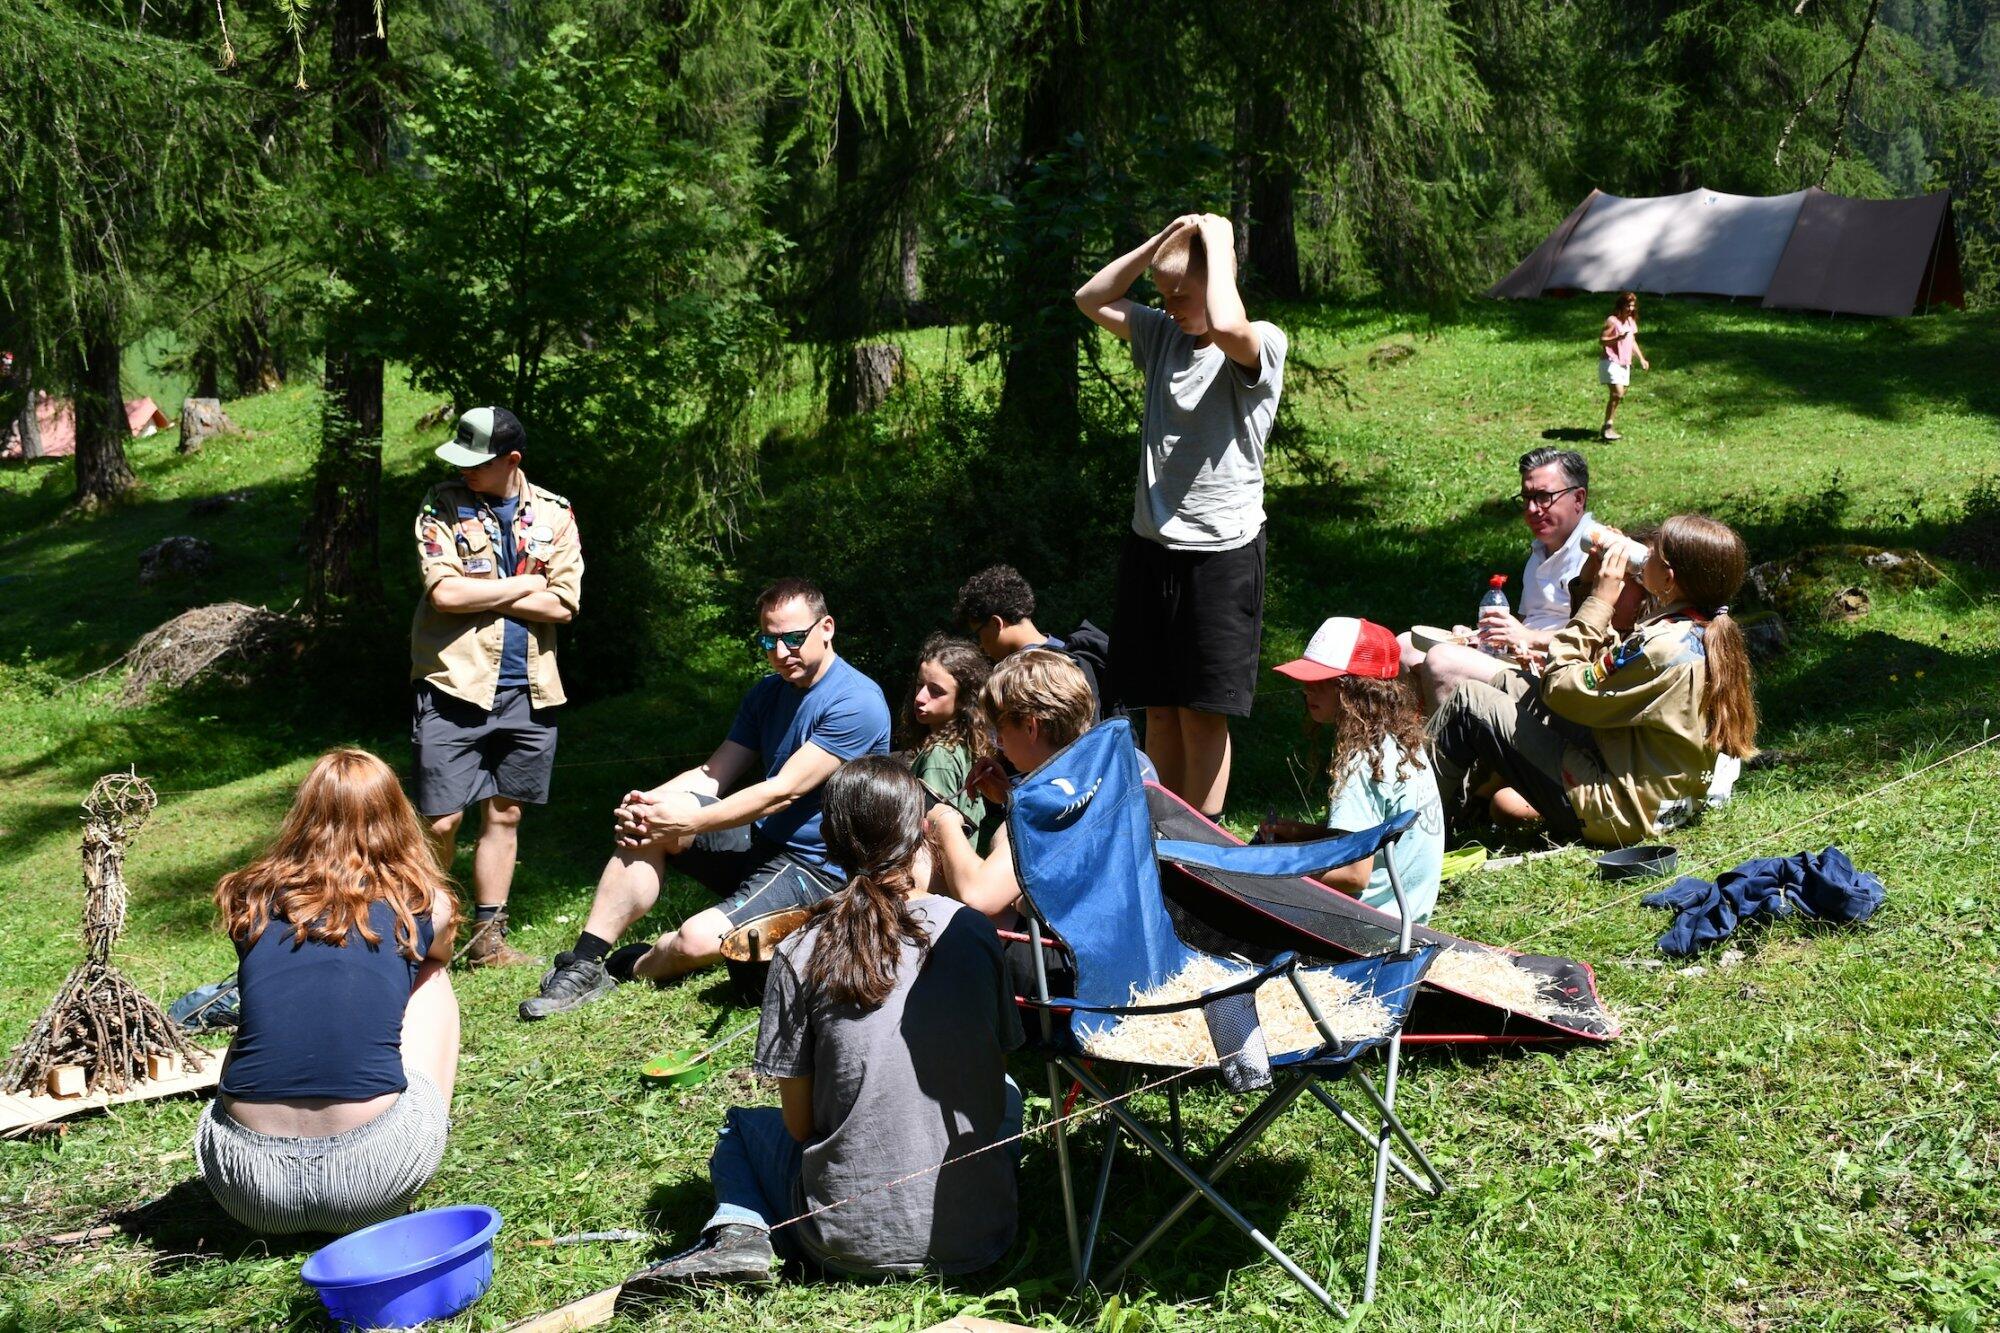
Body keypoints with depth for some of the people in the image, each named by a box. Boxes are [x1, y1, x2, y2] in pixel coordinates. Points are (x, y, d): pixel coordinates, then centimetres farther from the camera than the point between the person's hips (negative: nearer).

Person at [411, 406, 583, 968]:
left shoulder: (554, 514, 5)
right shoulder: (442, 508, -2)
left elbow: (563, 605, -5)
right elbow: (444, 592, -16)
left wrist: (479, 594, -10)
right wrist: (525, 585, -8)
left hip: (529, 690, 3)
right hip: (456, 687, -3)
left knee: (504, 815, 11)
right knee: (441, 821, -5)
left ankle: (488, 937, 22)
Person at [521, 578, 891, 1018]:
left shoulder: (856, 703, -17)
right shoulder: (768, 692, 10)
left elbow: (784, 791, -22)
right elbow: (711, 774, 5)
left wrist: (687, 820, -23)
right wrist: (648, 802, -16)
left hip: (816, 868, -8)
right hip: (758, 842, 8)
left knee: (697, 939, -27)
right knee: (646, 823, -13)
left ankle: (625, 967, 6)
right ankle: (584, 962, -11)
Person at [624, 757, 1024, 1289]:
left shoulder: (801, 955, -9)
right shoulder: (973, 932, -5)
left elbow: (798, 1122, -3)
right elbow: (994, 1068, 7)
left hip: (852, 1240, -1)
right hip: (976, 1235, 2)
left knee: (742, 1123, 28)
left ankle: (738, 1233, 0)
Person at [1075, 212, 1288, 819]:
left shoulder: (1263, 345, -9)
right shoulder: (1162, 334, 12)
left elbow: (1226, 326, -31)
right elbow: (1092, 299, 12)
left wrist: (1217, 240, -16)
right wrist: (1159, 241, 2)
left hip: (1221, 552, -6)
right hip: (1150, 546, 6)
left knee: (1203, 711, 0)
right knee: (1158, 706, 11)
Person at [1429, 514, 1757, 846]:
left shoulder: (1665, 648, -28)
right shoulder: (1710, 632, 2)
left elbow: (1560, 688, -19)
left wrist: (1599, 602, -13)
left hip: (1619, 812, -10)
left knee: (1468, 701, -3)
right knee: (1508, 684, 19)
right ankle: (1451, 801, 27)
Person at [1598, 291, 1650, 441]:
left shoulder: (1631, 321, 14)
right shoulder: (1612, 320, -10)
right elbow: (1601, 340, -13)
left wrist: (1641, 359, 16)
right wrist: (1618, 338, -27)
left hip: (1624, 364, 8)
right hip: (1610, 361, -8)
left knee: (1619, 395, 6)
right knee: (1617, 392, -19)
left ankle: (1607, 428, 11)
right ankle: (1607, 427, -16)